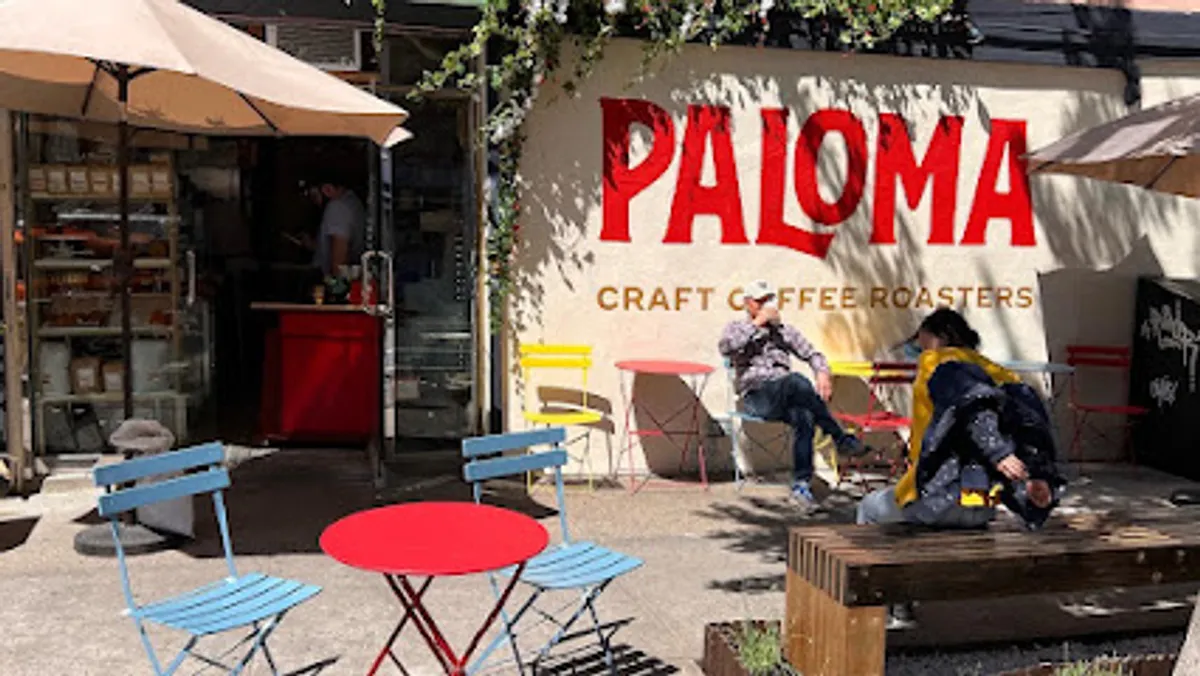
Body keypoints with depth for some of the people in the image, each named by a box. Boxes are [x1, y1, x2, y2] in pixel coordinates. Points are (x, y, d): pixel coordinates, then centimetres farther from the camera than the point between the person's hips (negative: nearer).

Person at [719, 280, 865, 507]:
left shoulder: (784, 330, 26)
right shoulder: (737, 328, 14)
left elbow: (812, 353, 20)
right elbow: (725, 348, -10)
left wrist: (822, 372, -4)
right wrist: (757, 323, -8)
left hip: (785, 396, 4)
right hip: (756, 396, -4)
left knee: (804, 417, -33)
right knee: (797, 381, -35)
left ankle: (801, 484, -32)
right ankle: (841, 439, -29)